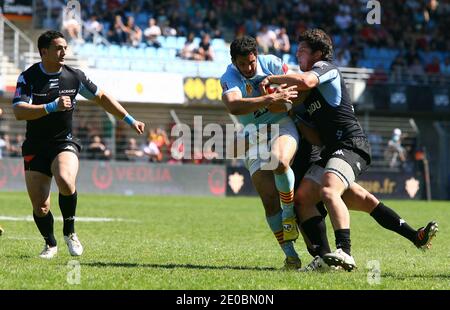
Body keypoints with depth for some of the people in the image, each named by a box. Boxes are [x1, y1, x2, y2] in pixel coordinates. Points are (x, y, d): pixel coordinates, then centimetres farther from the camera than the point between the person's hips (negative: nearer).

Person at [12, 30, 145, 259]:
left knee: (65, 181, -31)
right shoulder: (28, 78, -8)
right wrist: (53, 107, -30)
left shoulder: (74, 76, 0)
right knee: (39, 206, -3)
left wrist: (129, 120, 13)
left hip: (64, 143, 0)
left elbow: (101, 98, 14)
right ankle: (50, 244, 26)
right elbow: (19, 111, -21)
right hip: (35, 148, 0)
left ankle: (69, 232, -8)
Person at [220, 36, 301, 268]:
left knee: (280, 162, -35)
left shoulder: (271, 63, -5)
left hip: (282, 125, -1)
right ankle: (290, 254, 0)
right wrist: (270, 99, -42)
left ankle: (290, 213, -9)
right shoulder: (229, 78, -12)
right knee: (269, 198, -8)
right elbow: (233, 106, -33)